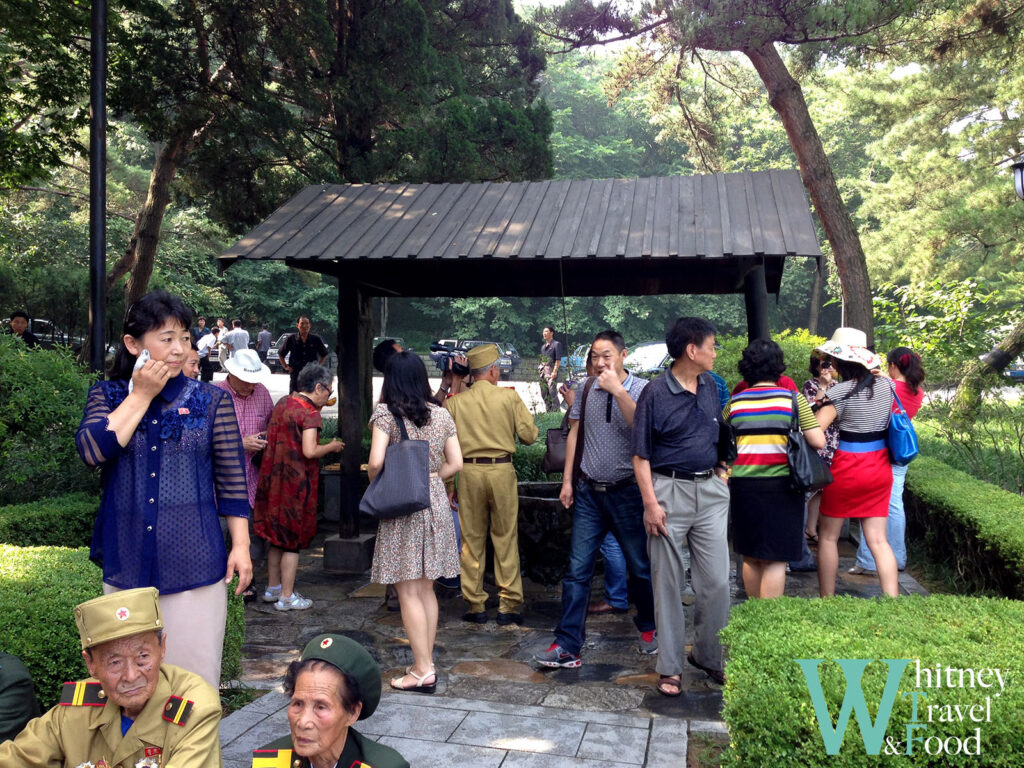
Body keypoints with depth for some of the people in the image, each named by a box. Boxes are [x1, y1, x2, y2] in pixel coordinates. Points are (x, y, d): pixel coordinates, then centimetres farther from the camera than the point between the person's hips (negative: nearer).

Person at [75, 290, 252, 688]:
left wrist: (240, 545, -3)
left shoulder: (212, 401, 0)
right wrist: (141, 395, -11)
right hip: (126, 565, 2)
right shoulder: (106, 397, 5)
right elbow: (92, 450, -14)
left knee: (192, 675, 4)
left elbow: (231, 480, 2)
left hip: (194, 565, -2)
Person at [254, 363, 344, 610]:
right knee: (294, 541, 3)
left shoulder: (283, 403, 8)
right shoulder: (309, 412, -17)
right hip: (297, 481, -8)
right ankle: (287, 597, 11)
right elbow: (310, 451, -24)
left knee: (278, 537, 19)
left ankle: (273, 588, 30)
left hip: (275, 478, 8)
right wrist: (332, 446, -6)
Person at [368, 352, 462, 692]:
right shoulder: (442, 414, 6)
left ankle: (423, 670, 5)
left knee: (408, 592, 1)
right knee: (426, 588, 14)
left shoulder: (385, 413, -9)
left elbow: (375, 462, -19)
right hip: (435, 501, 5)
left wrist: (375, 483, 1)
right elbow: (455, 464, 6)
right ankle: (426, 662, 21)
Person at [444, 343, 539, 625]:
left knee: (472, 539, 9)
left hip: (469, 472, 1)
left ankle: (475, 605, 14)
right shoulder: (509, 397, -2)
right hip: (502, 470, -1)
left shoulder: (455, 402, 2)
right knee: (506, 538, 7)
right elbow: (529, 435, -2)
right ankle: (508, 605, 10)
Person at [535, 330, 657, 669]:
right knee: (577, 571, 0)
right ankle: (568, 646, 4)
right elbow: (574, 434, 11)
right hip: (589, 492, 3)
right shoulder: (586, 390, 6)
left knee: (641, 568, 11)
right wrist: (567, 480, 7)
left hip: (627, 491, -3)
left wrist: (618, 390, -24)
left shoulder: (641, 389, -6)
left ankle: (648, 628, 35)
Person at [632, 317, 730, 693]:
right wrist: (651, 503, -14)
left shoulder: (711, 387, 8)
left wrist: (722, 471, 12)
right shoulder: (655, 393, -8)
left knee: (717, 581, 6)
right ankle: (670, 667, 16)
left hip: (711, 490, 5)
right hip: (669, 490, -5)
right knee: (668, 583, 5)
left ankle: (710, 655, 26)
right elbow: (641, 455, -8)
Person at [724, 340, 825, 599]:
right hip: (781, 484, -3)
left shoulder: (735, 402, 5)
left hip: (743, 485, 3)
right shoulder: (793, 398, -3)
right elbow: (819, 442, -7)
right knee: (776, 560, 3)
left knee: (750, 558, 15)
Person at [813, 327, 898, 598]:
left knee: (828, 536, 10)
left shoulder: (841, 392, -16)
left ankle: (826, 599, 17)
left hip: (847, 469, -5)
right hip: (880, 469, 6)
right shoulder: (885, 385, 2)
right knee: (878, 539, 7)